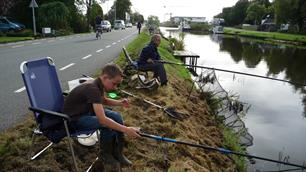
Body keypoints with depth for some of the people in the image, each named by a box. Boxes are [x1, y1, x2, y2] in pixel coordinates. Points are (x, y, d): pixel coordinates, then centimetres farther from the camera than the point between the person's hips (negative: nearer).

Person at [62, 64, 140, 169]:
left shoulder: (99, 85, -5)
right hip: (73, 119, -9)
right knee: (107, 125, -26)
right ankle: (105, 155, 1)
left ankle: (117, 153, 6)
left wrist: (119, 103, -2)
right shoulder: (93, 88, -33)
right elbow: (102, 119, -40)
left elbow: (103, 101, 17)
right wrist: (126, 130, -40)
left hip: (87, 111, 9)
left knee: (116, 117, -5)